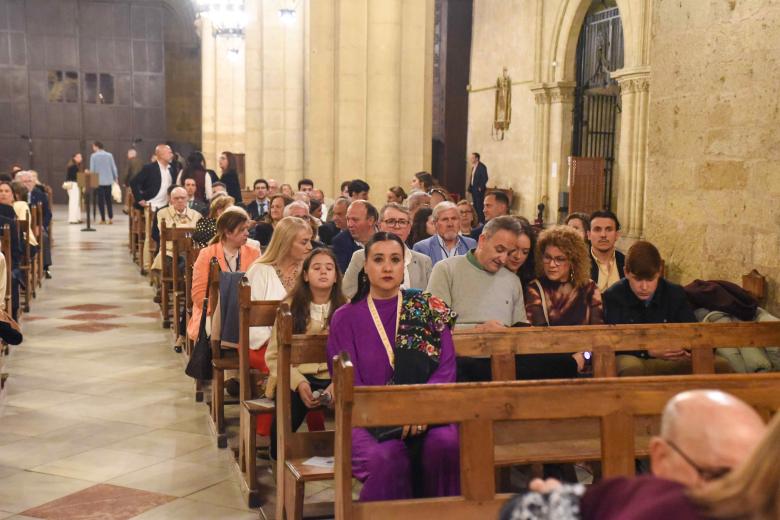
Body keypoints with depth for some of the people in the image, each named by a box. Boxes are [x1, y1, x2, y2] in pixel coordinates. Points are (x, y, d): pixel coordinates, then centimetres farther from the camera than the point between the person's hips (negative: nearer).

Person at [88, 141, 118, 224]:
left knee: (100, 200, 3)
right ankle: (111, 218, 2)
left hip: (98, 181, -3)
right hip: (108, 181, 3)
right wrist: (116, 178, 14)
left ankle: (103, 219, 1)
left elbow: (92, 169, -5)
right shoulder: (109, 155, 2)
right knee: (108, 199, 11)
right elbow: (114, 167, 4)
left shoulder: (93, 156, -5)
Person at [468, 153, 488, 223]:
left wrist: (480, 188, -17)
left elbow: (485, 178, -16)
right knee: (475, 205, 10)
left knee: (480, 205, -8)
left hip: (479, 189, -9)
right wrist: (470, 187, 13)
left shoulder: (482, 167, -12)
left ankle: (481, 220, -5)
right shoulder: (473, 166, 15)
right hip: (473, 189, 9)